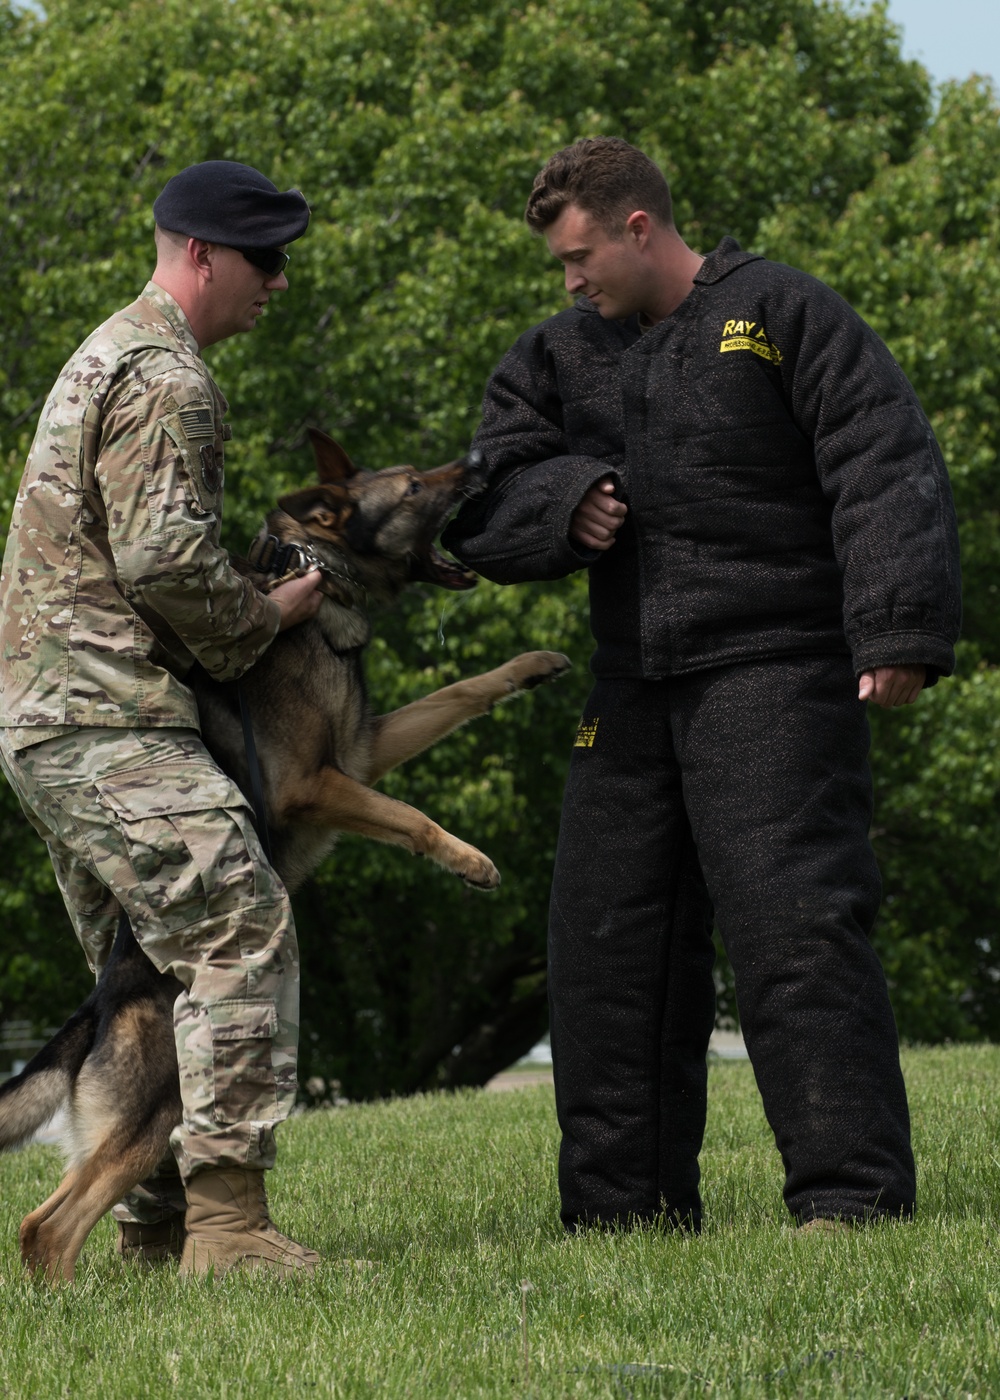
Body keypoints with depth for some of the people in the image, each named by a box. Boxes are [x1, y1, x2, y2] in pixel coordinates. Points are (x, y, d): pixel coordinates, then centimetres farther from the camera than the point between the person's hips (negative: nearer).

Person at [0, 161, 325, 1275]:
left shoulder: (106, 355, 24)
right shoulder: (164, 378, -11)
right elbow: (167, 558, -20)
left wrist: (242, 611, 17)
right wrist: (265, 617, -4)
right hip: (108, 720, -11)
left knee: (144, 974, 13)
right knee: (240, 937, -16)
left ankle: (154, 1220, 14)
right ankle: (227, 1217, -22)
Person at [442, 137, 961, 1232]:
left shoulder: (781, 315, -1)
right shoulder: (560, 357, 16)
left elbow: (887, 469, -9)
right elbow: (479, 507, 10)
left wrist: (896, 631, -19)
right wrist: (562, 504, -12)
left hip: (777, 676, -7)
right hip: (633, 692, 7)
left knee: (796, 931, -14)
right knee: (603, 944, 7)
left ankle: (853, 1192, -12)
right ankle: (626, 1208, 15)